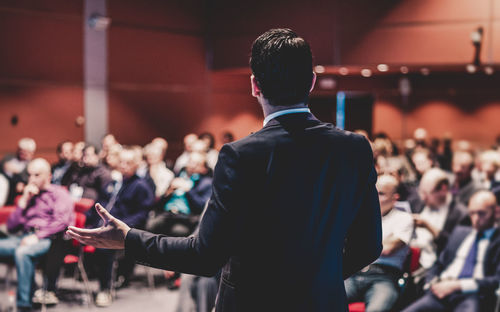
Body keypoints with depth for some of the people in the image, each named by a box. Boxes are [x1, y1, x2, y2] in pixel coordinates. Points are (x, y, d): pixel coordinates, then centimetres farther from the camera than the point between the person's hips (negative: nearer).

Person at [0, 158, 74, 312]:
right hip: (24, 238, 6)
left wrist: (37, 236, -16)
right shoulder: (28, 196, 29)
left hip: (47, 240, -6)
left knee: (22, 252, -37)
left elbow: (62, 221, -6)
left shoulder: (59, 193, 12)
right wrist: (24, 201, 11)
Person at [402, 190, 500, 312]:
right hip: (441, 292, 5)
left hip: (472, 296, -4)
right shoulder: (460, 232, 26)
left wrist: (457, 285, -13)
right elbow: (439, 264, 28)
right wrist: (432, 283, 5)